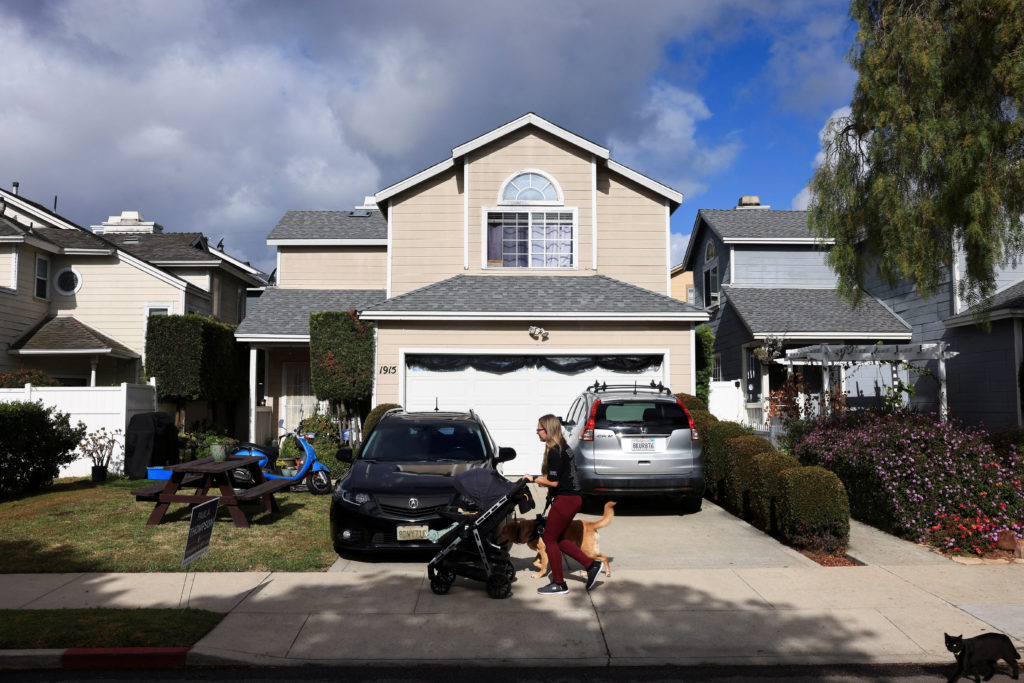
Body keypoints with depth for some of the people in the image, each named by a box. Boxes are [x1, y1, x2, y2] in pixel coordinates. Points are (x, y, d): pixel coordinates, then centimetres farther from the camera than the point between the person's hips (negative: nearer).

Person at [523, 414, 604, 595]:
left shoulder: (554, 452, -19)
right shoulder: (563, 447, 11)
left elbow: (553, 482, -20)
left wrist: (533, 479, -7)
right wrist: (551, 492, 20)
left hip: (565, 500, -10)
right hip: (573, 498, 10)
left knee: (549, 539, 2)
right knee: (557, 539, 17)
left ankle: (559, 584, 10)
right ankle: (592, 565, 17)